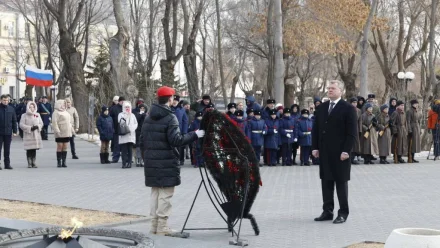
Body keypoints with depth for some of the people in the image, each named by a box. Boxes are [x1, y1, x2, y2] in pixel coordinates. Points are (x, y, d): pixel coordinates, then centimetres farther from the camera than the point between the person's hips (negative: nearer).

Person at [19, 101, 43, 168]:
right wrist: (30, 128, -14)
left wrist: (37, 126, -9)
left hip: (36, 135, 3)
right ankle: (29, 163, 3)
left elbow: (41, 123, 12)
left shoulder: (37, 115, 11)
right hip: (28, 135, -3)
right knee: (29, 150, -4)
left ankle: (34, 163, 8)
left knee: (34, 150, 2)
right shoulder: (24, 116, -1)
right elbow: (21, 125, -7)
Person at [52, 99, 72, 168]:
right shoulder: (56, 113, -7)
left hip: (67, 133, 7)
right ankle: (59, 162, 2)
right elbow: (54, 123, -14)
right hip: (60, 134, -7)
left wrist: (70, 131, 18)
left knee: (65, 147, 5)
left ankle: (64, 162, 8)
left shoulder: (65, 112, 18)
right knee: (60, 147, -3)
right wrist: (57, 131, -22)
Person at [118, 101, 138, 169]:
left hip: (131, 135, 3)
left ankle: (129, 163, 5)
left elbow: (136, 124, 11)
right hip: (123, 136, -3)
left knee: (130, 150, 1)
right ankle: (124, 163, -5)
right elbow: (120, 124, -5)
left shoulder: (132, 115, 17)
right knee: (124, 150, -6)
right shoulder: (120, 115, 6)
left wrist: (131, 128, -6)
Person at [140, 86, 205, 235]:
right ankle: (162, 227, 1)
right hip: (166, 163, -7)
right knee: (165, 193, 0)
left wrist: (146, 157, 21)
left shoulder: (148, 118, 9)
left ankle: (154, 225, 18)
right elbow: (176, 141, -18)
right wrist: (194, 135, -9)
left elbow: (142, 140, 12)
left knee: (155, 192, 14)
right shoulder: (170, 118, -13)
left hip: (151, 162, 7)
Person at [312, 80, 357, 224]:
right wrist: (315, 147, 5)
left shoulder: (347, 108, -5)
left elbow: (352, 132, -9)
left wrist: (346, 151, -15)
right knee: (326, 182, 8)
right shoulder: (321, 108, 12)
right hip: (324, 152, 5)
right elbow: (315, 129, 14)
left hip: (340, 153, -5)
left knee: (341, 182, 2)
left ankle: (343, 213, 9)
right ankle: (327, 211, 15)